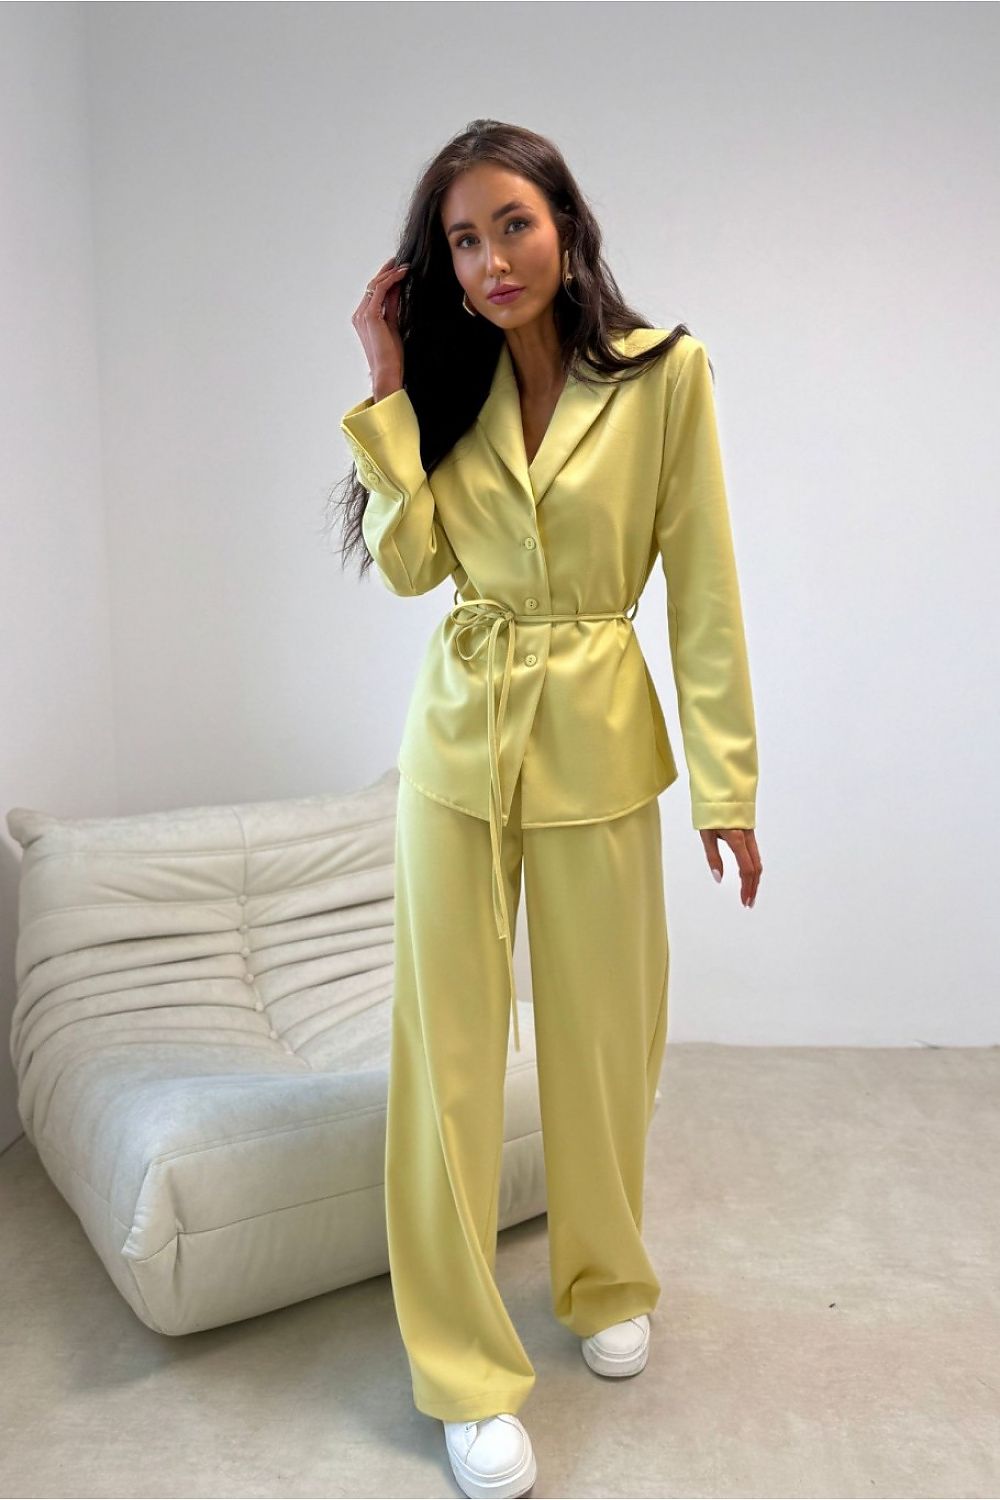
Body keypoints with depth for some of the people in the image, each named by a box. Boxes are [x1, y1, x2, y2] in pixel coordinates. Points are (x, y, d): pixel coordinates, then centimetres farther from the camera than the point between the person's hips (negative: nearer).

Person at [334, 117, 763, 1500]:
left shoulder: (665, 372, -4)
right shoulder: (451, 382, 7)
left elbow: (703, 587, -5)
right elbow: (408, 561, -4)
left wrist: (727, 776, -7)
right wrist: (388, 388, -7)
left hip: (599, 736, -2)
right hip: (460, 734, 3)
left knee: (604, 1034, 11)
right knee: (449, 1046, 3)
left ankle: (606, 1284, 39)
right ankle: (469, 1373, 20)